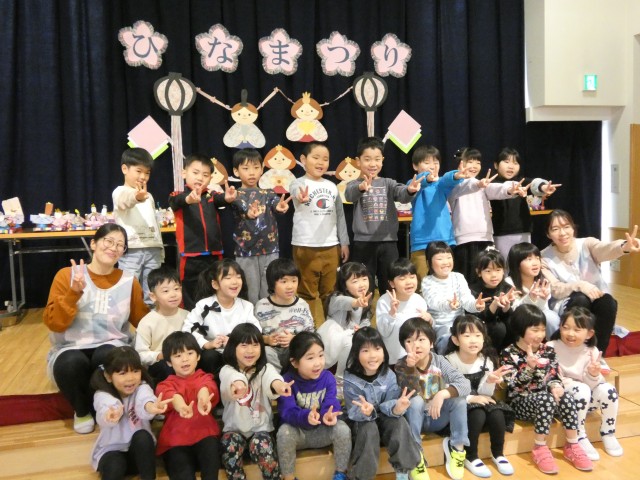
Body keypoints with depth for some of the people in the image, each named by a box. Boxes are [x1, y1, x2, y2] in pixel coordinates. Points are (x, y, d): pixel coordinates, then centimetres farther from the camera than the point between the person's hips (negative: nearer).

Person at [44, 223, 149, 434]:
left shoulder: (129, 281, 3)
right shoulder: (67, 275, -3)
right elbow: (53, 323, -10)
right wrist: (73, 293, -23)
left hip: (111, 347, 0)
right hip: (71, 349, 0)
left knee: (107, 357, -35)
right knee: (73, 362, -36)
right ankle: (82, 411, -2)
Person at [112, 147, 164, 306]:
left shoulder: (148, 196, 22)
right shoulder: (120, 192, -2)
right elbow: (126, 200, -27)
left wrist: (160, 248, 22)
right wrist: (136, 196, -51)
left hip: (152, 249, 6)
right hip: (131, 250, -6)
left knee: (152, 294, 7)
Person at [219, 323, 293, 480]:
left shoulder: (265, 368, -2)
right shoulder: (227, 370, -5)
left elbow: (270, 376, -29)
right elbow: (231, 376, -33)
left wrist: (277, 384, -57)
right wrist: (238, 383, -61)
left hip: (260, 427, 0)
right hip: (234, 428, 0)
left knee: (262, 447, -27)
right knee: (229, 447, -28)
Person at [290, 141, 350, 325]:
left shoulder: (331, 186, 12)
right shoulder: (299, 183, -6)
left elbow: (340, 215, 17)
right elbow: (296, 191, -31)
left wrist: (344, 242, 13)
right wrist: (300, 196, -55)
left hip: (331, 247, 5)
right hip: (306, 247, -5)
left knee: (328, 291, 12)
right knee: (309, 293, 2)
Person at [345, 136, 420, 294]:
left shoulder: (388, 183, 7)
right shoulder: (356, 184, 1)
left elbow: (402, 195, -12)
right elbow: (349, 194, -22)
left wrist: (410, 190, -37)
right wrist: (361, 188, -47)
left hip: (388, 242, 2)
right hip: (363, 243, -2)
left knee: (390, 286, 9)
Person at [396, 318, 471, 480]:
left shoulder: (439, 361, -11)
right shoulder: (402, 366, -14)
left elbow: (465, 384, -22)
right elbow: (413, 396, -26)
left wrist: (443, 394, -39)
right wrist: (410, 368, -41)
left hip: (437, 418, 2)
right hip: (415, 419, -2)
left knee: (459, 397, -22)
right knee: (416, 401, -32)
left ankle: (457, 447, -8)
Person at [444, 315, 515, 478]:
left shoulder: (486, 360, -2)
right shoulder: (449, 361, -16)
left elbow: (485, 394, -4)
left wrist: (490, 381, -24)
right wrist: (472, 398, -25)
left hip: (479, 402, 4)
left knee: (497, 414, -24)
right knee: (477, 415, -32)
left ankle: (498, 454, 1)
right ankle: (471, 458, -11)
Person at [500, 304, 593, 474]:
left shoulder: (548, 350, 5)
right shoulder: (508, 354, -11)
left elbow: (553, 376, 7)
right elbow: (513, 387, -19)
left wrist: (555, 386, -17)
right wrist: (529, 367, -34)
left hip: (544, 399, 5)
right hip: (520, 402, -5)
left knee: (566, 397, -26)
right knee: (546, 399, -35)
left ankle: (572, 446, -13)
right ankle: (539, 449, -23)